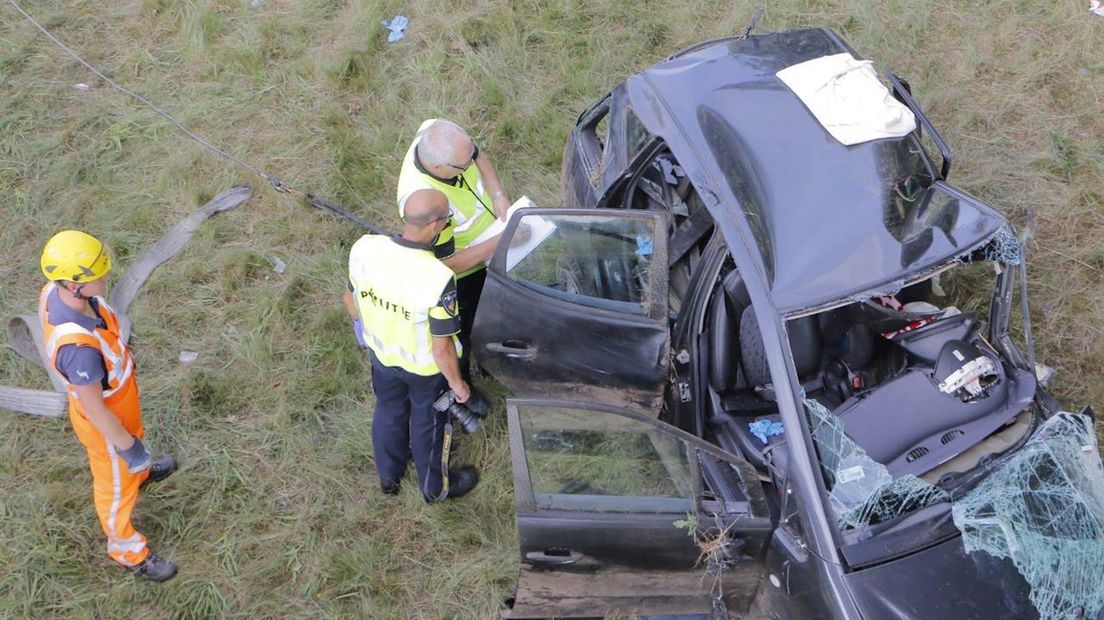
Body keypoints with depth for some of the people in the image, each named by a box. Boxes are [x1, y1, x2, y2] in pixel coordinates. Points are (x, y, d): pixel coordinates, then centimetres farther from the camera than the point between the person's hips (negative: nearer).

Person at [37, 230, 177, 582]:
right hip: (105, 420, -7)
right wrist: (127, 447, -15)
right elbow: (95, 409, -31)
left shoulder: (54, 291, -22)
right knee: (116, 485, 20)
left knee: (133, 437, 38)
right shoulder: (79, 346, -47)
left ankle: (141, 472, 72)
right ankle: (126, 550, 47)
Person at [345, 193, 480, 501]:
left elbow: (351, 300, -4)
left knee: (388, 413, 31)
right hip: (426, 369, -4)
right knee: (428, 425, 23)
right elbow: (442, 348, -27)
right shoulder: (438, 278, -38)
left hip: (382, 357, 4)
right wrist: (457, 383, -8)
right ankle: (435, 487, 49)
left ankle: (388, 476, 56)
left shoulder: (364, 247, -24)